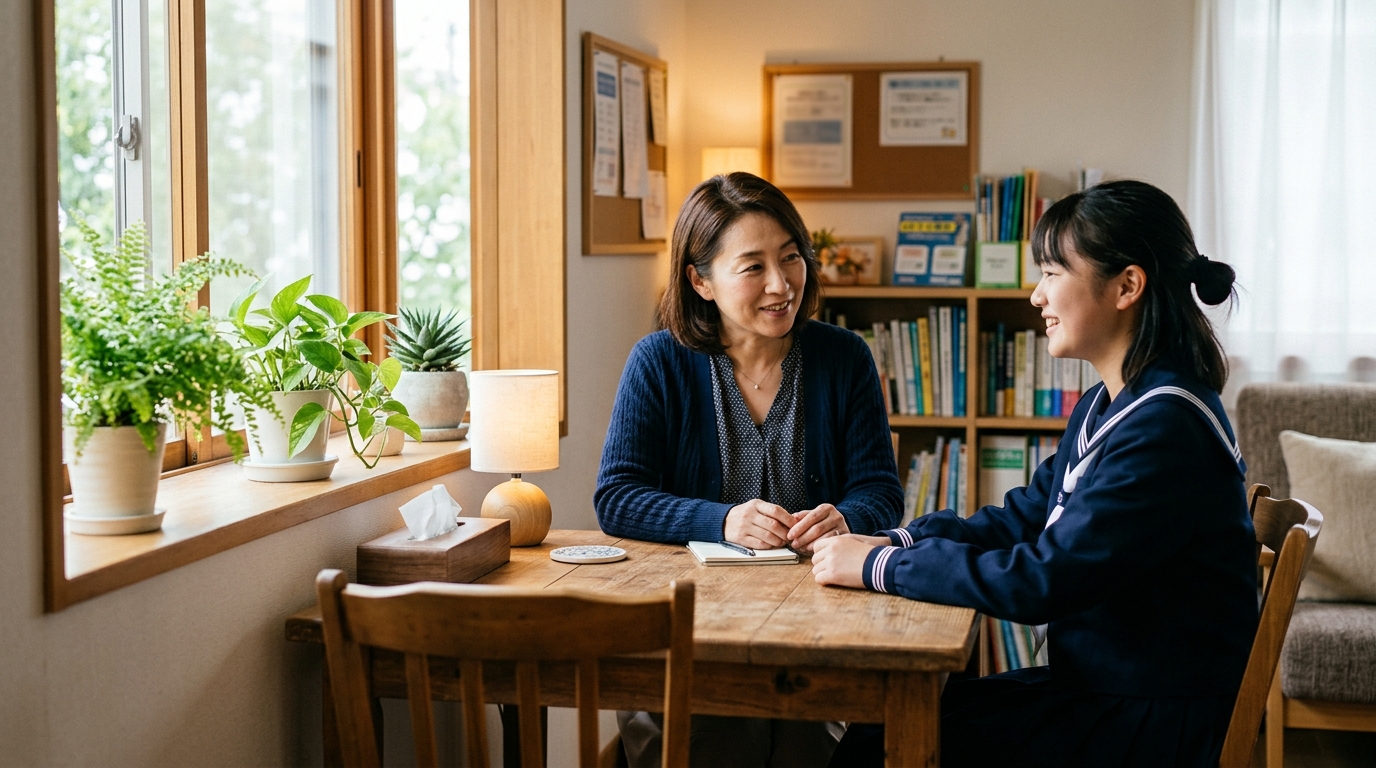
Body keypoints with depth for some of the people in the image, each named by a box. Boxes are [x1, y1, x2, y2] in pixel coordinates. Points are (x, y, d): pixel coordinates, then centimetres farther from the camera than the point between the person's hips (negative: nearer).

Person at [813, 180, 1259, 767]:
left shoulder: (1167, 428, -23)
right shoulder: (1106, 406, 10)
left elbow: (1040, 580, -26)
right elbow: (1023, 518, 14)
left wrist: (881, 567, -18)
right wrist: (897, 542, -2)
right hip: (1095, 683, 9)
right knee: (878, 717, 2)